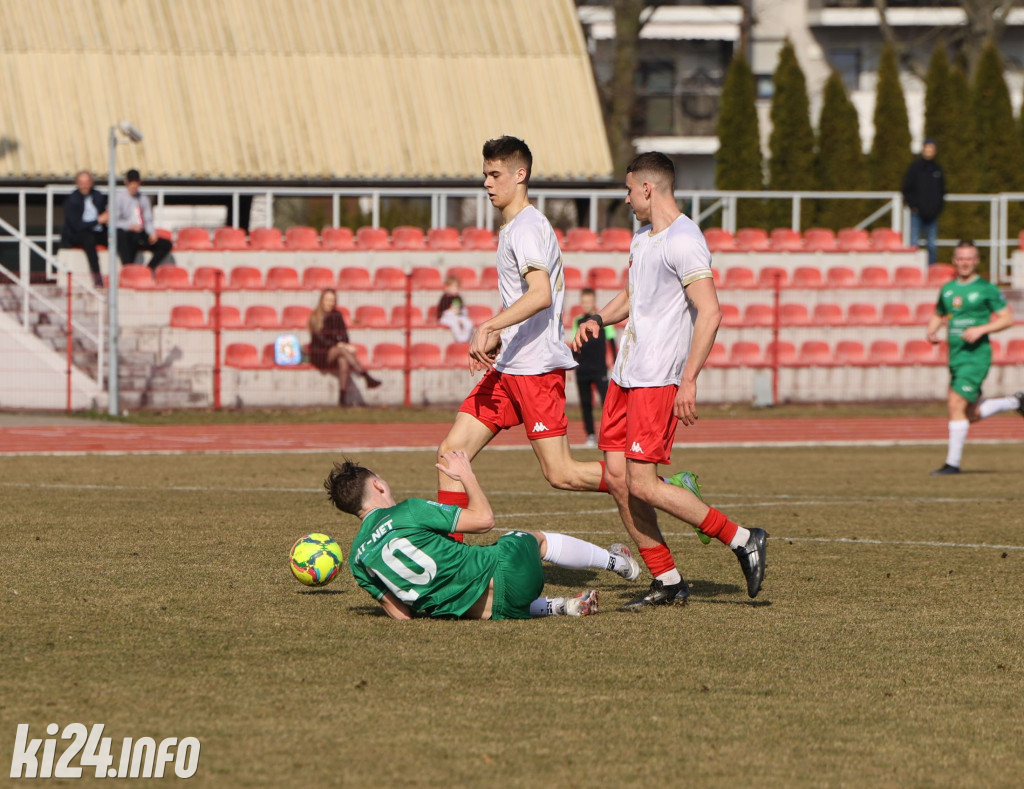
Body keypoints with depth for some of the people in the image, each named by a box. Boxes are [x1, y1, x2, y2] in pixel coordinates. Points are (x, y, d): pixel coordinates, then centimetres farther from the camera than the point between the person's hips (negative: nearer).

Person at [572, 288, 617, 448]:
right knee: (585, 403, 4)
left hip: (599, 368, -3)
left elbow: (611, 342, 3)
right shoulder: (577, 321, 10)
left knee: (606, 400, -12)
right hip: (582, 369, 3)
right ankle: (590, 435, 10)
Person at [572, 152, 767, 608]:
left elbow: (710, 313, -22)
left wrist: (688, 380, -26)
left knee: (642, 484, -14)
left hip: (658, 381, -10)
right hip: (625, 376, 10)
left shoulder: (683, 242, -15)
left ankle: (742, 540, -4)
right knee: (617, 478, 5)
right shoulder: (643, 237, 16)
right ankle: (667, 582, 12)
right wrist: (599, 320, 14)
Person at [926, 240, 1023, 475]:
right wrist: (932, 331, 5)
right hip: (955, 357, 7)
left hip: (976, 356, -7)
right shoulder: (948, 289, 12)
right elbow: (938, 315, 26)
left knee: (956, 404, -16)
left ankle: (953, 462, -10)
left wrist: (981, 329, -18)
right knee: (972, 415, 12)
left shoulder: (986, 289, -6)